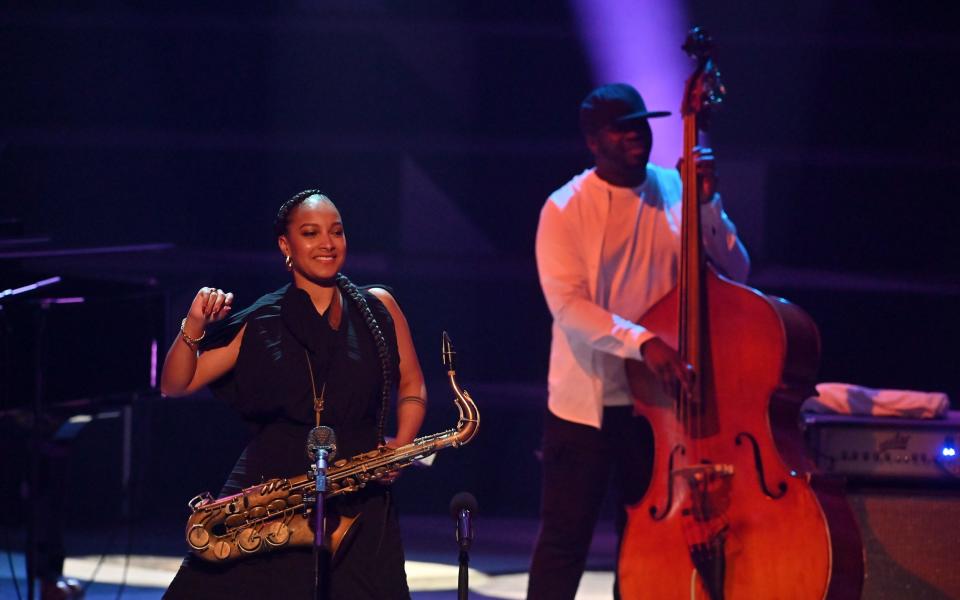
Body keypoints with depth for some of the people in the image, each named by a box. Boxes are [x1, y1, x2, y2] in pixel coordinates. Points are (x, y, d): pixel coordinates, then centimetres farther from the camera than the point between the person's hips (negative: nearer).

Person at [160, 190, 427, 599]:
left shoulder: (378, 308, 7)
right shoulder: (262, 324, 4)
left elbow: (412, 386, 16)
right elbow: (175, 385, 4)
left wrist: (400, 448, -1)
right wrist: (194, 327, -12)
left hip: (356, 507, 1)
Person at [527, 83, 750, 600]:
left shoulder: (675, 192, 2)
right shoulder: (565, 209, -6)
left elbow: (736, 274, -3)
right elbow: (567, 304, -18)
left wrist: (708, 204, -16)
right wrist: (642, 342, -31)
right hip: (584, 402, -3)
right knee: (565, 539, 0)